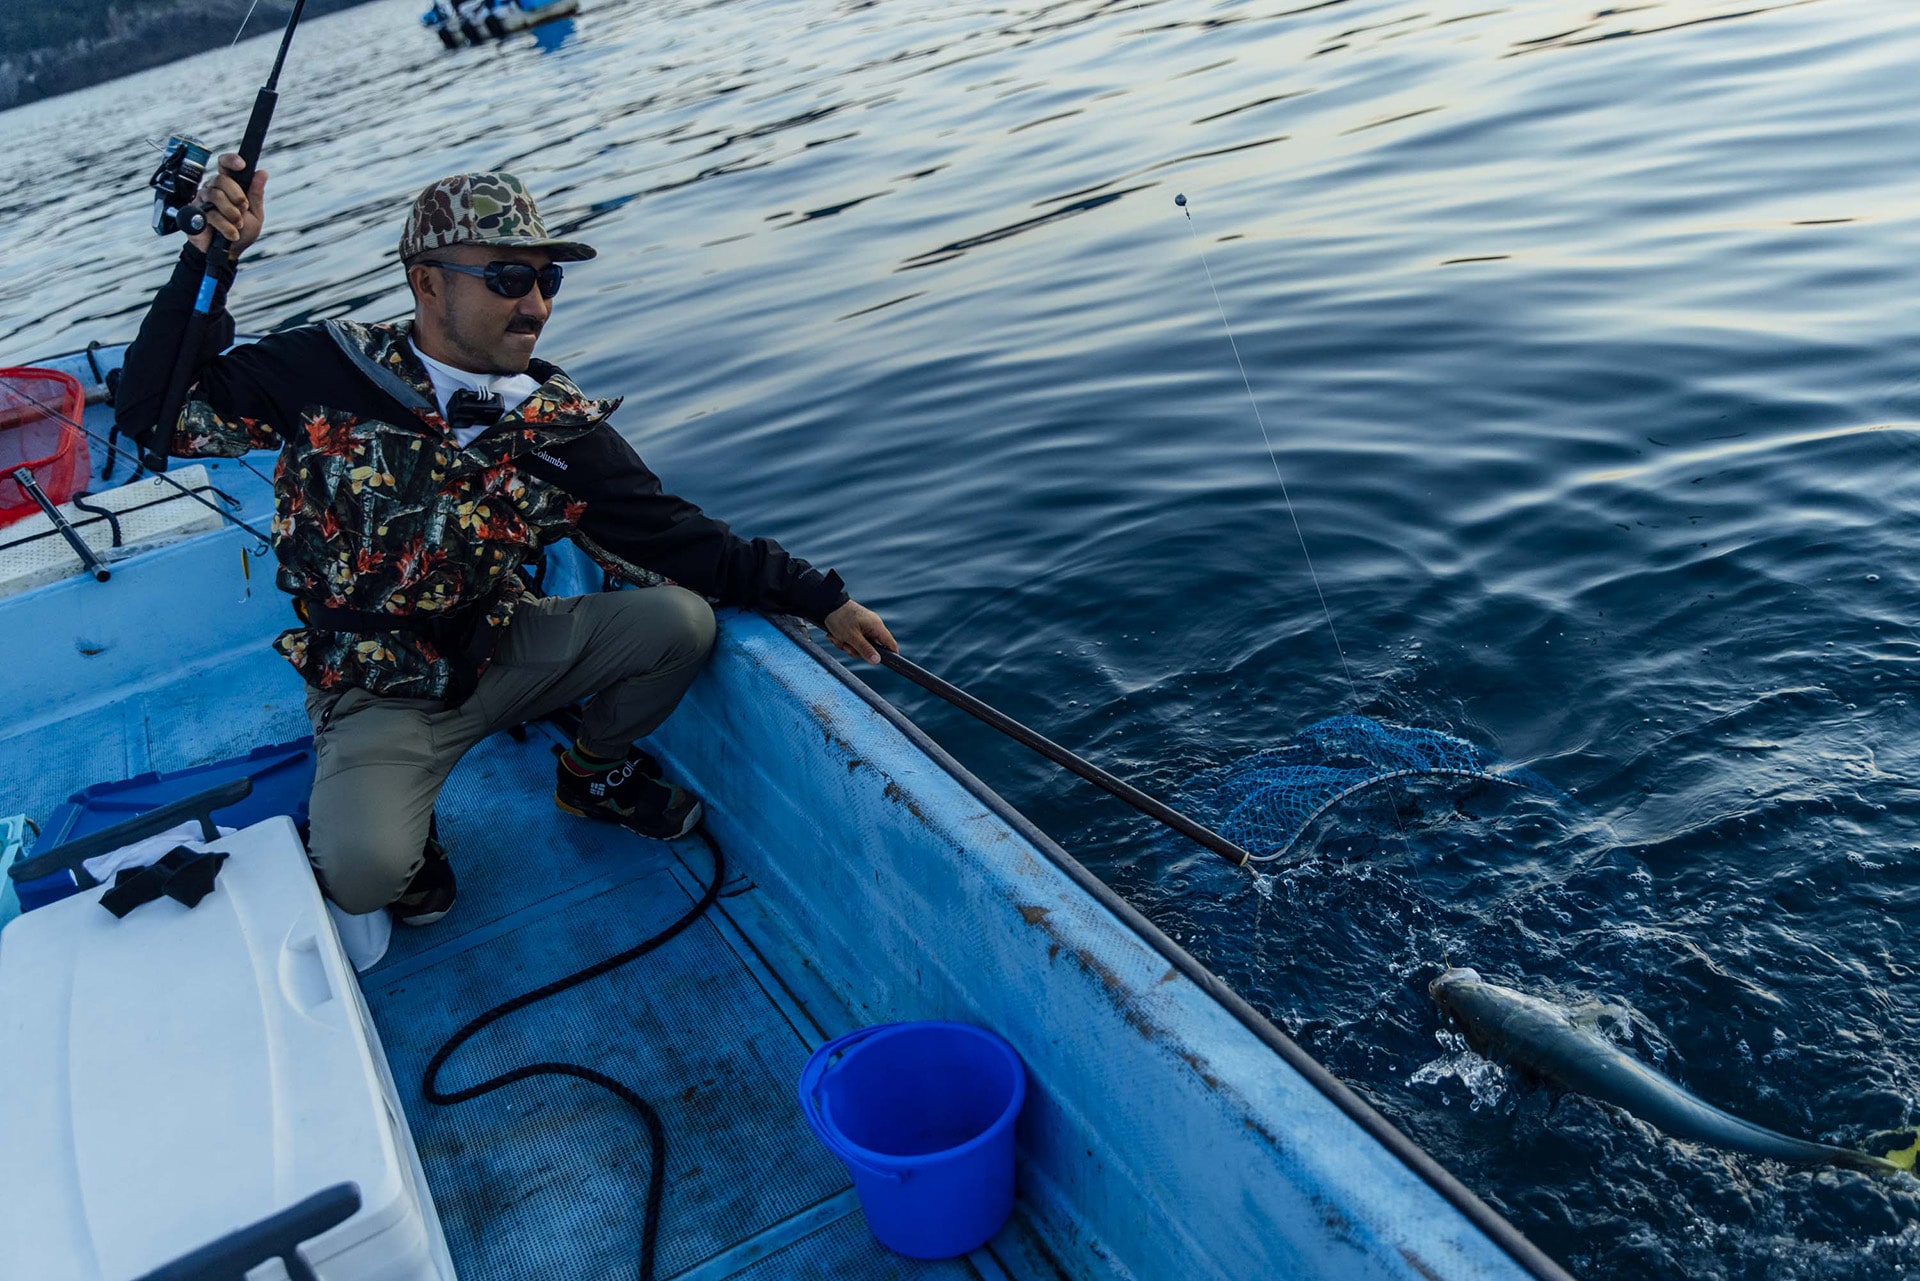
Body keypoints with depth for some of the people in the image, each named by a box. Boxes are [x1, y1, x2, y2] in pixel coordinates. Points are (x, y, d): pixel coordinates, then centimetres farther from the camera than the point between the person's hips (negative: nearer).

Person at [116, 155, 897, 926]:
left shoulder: (562, 431, -8)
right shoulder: (326, 372, -13)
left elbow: (683, 543, -6)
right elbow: (152, 411, -9)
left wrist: (821, 599, -10)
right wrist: (208, 261, -20)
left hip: (502, 653, 3)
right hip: (378, 697, -3)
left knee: (679, 621, -16)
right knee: (363, 874, -30)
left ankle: (595, 772, 15)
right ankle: (406, 834, 12)